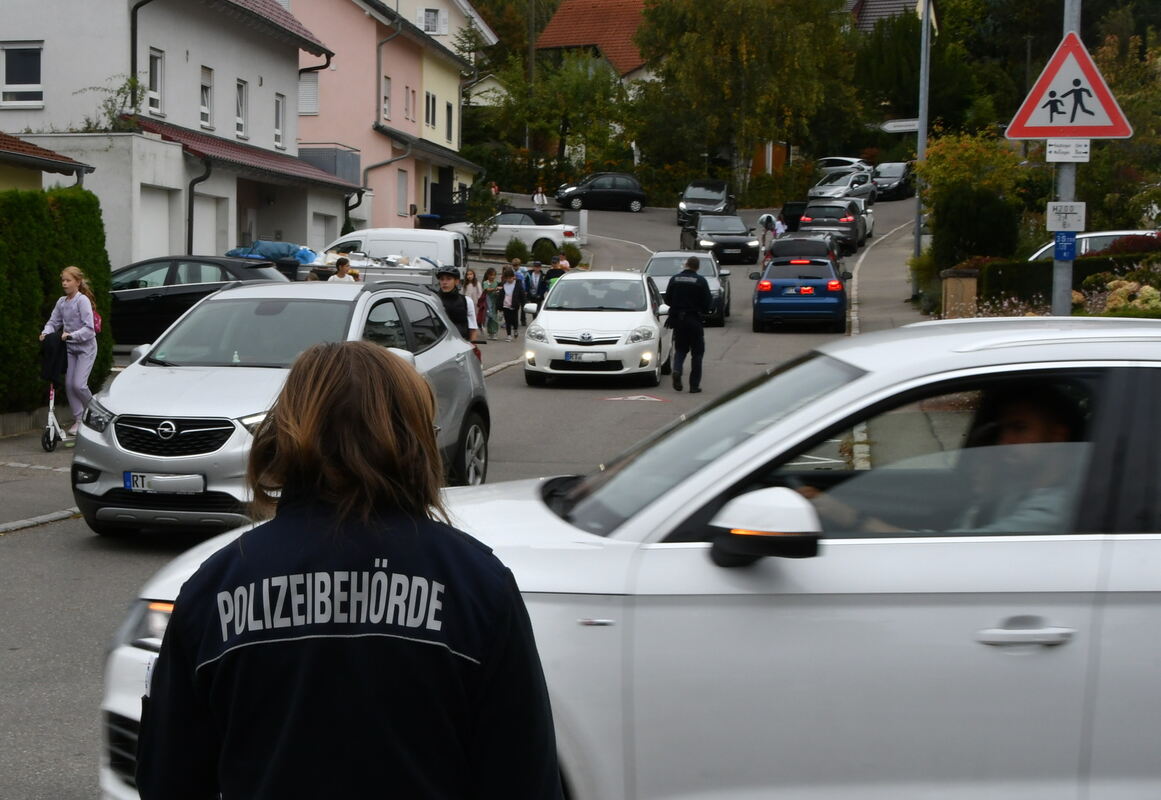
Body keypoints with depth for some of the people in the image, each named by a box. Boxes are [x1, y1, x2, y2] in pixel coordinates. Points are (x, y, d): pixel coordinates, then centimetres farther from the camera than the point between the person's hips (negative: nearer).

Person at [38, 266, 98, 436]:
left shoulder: (83, 301, -16)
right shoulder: (61, 302, 3)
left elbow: (89, 329, -21)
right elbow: (53, 321, 8)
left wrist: (71, 335, -30)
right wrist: (46, 332, -12)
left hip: (86, 347, -6)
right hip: (70, 347, 6)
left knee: (79, 384, -13)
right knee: (69, 384, 1)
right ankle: (78, 419, 10)